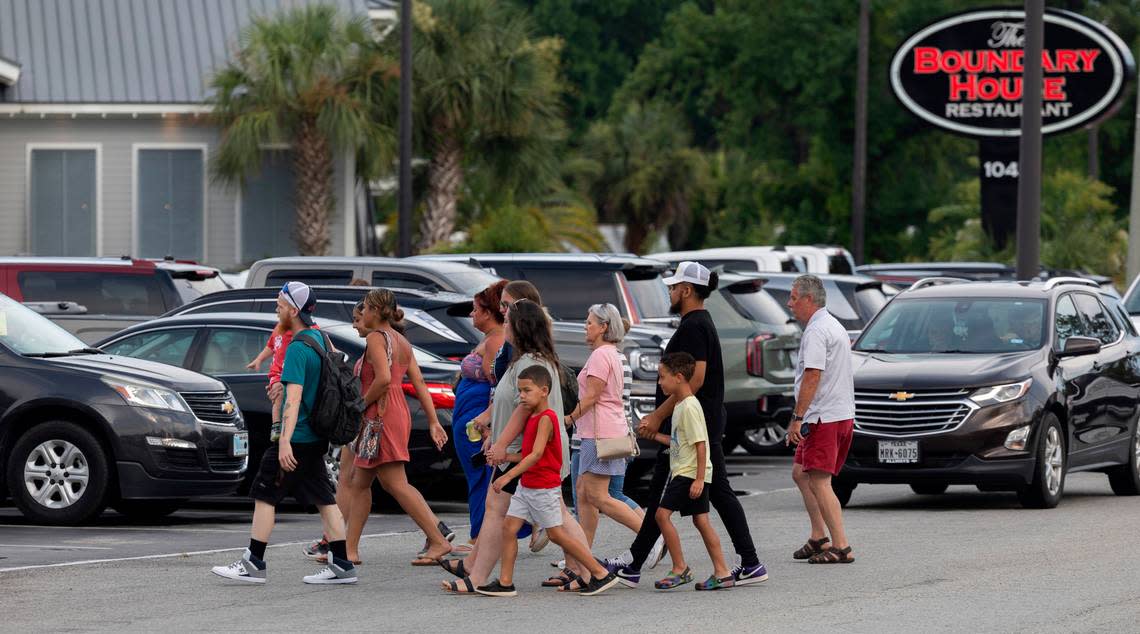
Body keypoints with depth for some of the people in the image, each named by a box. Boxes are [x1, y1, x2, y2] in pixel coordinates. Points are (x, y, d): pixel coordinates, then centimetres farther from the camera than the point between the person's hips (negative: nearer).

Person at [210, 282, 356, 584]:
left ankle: (253, 563, 1)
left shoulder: (297, 349, -17)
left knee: (265, 496, -2)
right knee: (324, 499, 9)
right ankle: (342, 565, 6)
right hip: (317, 437, 9)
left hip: (297, 437, -9)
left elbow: (294, 397, -25)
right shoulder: (320, 338, 11)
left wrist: (285, 440, -30)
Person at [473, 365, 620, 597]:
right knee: (509, 527, 1)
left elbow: (537, 454, -28)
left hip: (544, 488, -9)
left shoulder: (546, 418, -18)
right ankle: (505, 583, 2)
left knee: (557, 534, -2)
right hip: (526, 486, 9)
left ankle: (602, 575, 5)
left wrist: (508, 476, -32)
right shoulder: (531, 418, 12)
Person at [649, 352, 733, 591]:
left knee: (663, 513, -12)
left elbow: (700, 444, -19)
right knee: (701, 521, 8)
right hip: (683, 471, 10)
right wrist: (656, 436, 21)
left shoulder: (689, 407, -16)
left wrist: (699, 479, -22)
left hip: (689, 472, -10)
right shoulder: (680, 405, 15)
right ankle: (722, 573, 8)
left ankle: (679, 569, -8)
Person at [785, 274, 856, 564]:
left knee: (818, 482, -9)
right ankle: (818, 537, 16)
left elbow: (812, 376, -23)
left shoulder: (816, 331, -14)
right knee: (800, 473, 17)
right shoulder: (835, 326, 19)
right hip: (843, 415, 11)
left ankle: (841, 547, -12)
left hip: (824, 418, -11)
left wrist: (797, 418, -22)